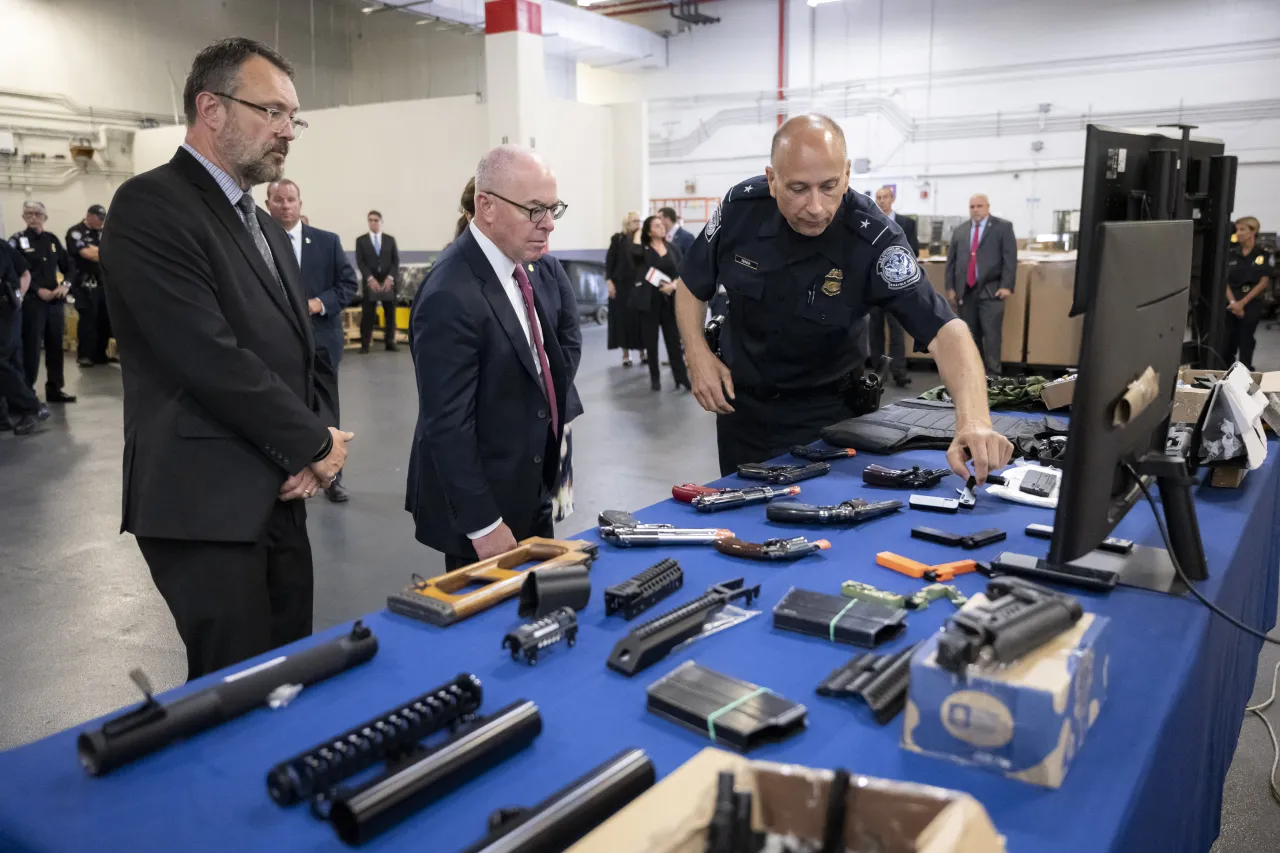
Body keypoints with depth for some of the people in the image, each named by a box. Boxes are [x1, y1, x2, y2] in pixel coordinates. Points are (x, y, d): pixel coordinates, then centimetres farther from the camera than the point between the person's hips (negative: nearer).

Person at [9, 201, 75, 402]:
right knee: (31, 347, -4)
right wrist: (38, 290, -16)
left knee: (55, 346, 9)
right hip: (32, 301, -5)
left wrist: (65, 285, -3)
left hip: (56, 301, 5)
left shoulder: (52, 239, 13)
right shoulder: (17, 240, 0)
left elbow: (68, 266, 15)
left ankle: (54, 389, 19)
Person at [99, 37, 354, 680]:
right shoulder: (151, 205, -11)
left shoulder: (268, 230, 16)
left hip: (279, 499, 8)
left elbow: (306, 353, 16)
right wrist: (315, 445, -10)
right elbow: (211, 358, -21)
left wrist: (313, 448, -2)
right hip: (204, 505, -8)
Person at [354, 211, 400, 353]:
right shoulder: (361, 240, 6)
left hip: (388, 281, 2)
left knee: (390, 313, 3)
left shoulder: (390, 239, 11)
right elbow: (360, 262, -2)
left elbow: (396, 261, 4)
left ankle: (390, 342, 11)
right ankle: (365, 345, -2)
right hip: (370, 281, -2)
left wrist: (390, 277, -10)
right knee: (367, 314, -5)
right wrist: (370, 278, -15)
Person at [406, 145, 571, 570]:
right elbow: (447, 425, -23)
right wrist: (482, 525, -20)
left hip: (530, 492, 8)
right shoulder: (451, 296, -25)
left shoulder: (523, 265, 3)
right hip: (483, 504, -8)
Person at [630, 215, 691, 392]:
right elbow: (635, 252, -25)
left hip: (669, 300, 2)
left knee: (673, 339, 2)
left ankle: (681, 377, 5)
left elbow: (682, 272, 8)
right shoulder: (643, 249, 0)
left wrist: (674, 285, -12)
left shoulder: (672, 249, 10)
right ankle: (655, 377, 17)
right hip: (648, 300, -2)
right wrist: (638, 233, -8)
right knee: (651, 340, 6)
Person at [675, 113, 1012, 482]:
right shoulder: (741, 208, -17)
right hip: (739, 401, 3)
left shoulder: (873, 238, -26)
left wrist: (973, 419, -51)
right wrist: (698, 355, -15)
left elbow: (945, 330, -34)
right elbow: (692, 284, 0)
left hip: (823, 409, -3)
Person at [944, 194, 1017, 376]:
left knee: (991, 335, -6)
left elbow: (1010, 258, -4)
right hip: (965, 291, 4)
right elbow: (951, 260, 15)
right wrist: (950, 287, 6)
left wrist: (1006, 286, -13)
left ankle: (992, 376, 0)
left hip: (990, 291, -4)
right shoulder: (959, 231, 15)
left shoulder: (1003, 227, 3)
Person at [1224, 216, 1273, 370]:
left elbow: (1264, 283, -6)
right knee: (1228, 340, 5)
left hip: (1252, 304, -3)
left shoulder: (1263, 255, -4)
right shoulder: (1231, 254, 4)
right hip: (1231, 303, 3)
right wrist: (1232, 302, -11)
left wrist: (1242, 303, -11)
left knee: (1246, 341, 1)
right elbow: (1225, 280, 2)